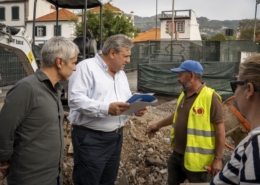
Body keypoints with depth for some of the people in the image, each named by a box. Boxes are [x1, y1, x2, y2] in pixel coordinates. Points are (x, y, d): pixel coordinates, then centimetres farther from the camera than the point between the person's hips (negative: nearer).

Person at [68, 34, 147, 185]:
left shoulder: (121, 73, 16)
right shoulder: (86, 67, -11)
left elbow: (128, 100, 20)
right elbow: (75, 99, -21)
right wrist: (106, 109, -30)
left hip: (116, 137, 8)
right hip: (91, 138, -8)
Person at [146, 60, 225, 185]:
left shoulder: (210, 97, -19)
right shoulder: (183, 95, 7)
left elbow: (220, 130, -17)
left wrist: (218, 158, -17)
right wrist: (158, 125, 23)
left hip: (196, 158, -7)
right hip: (177, 154, 8)